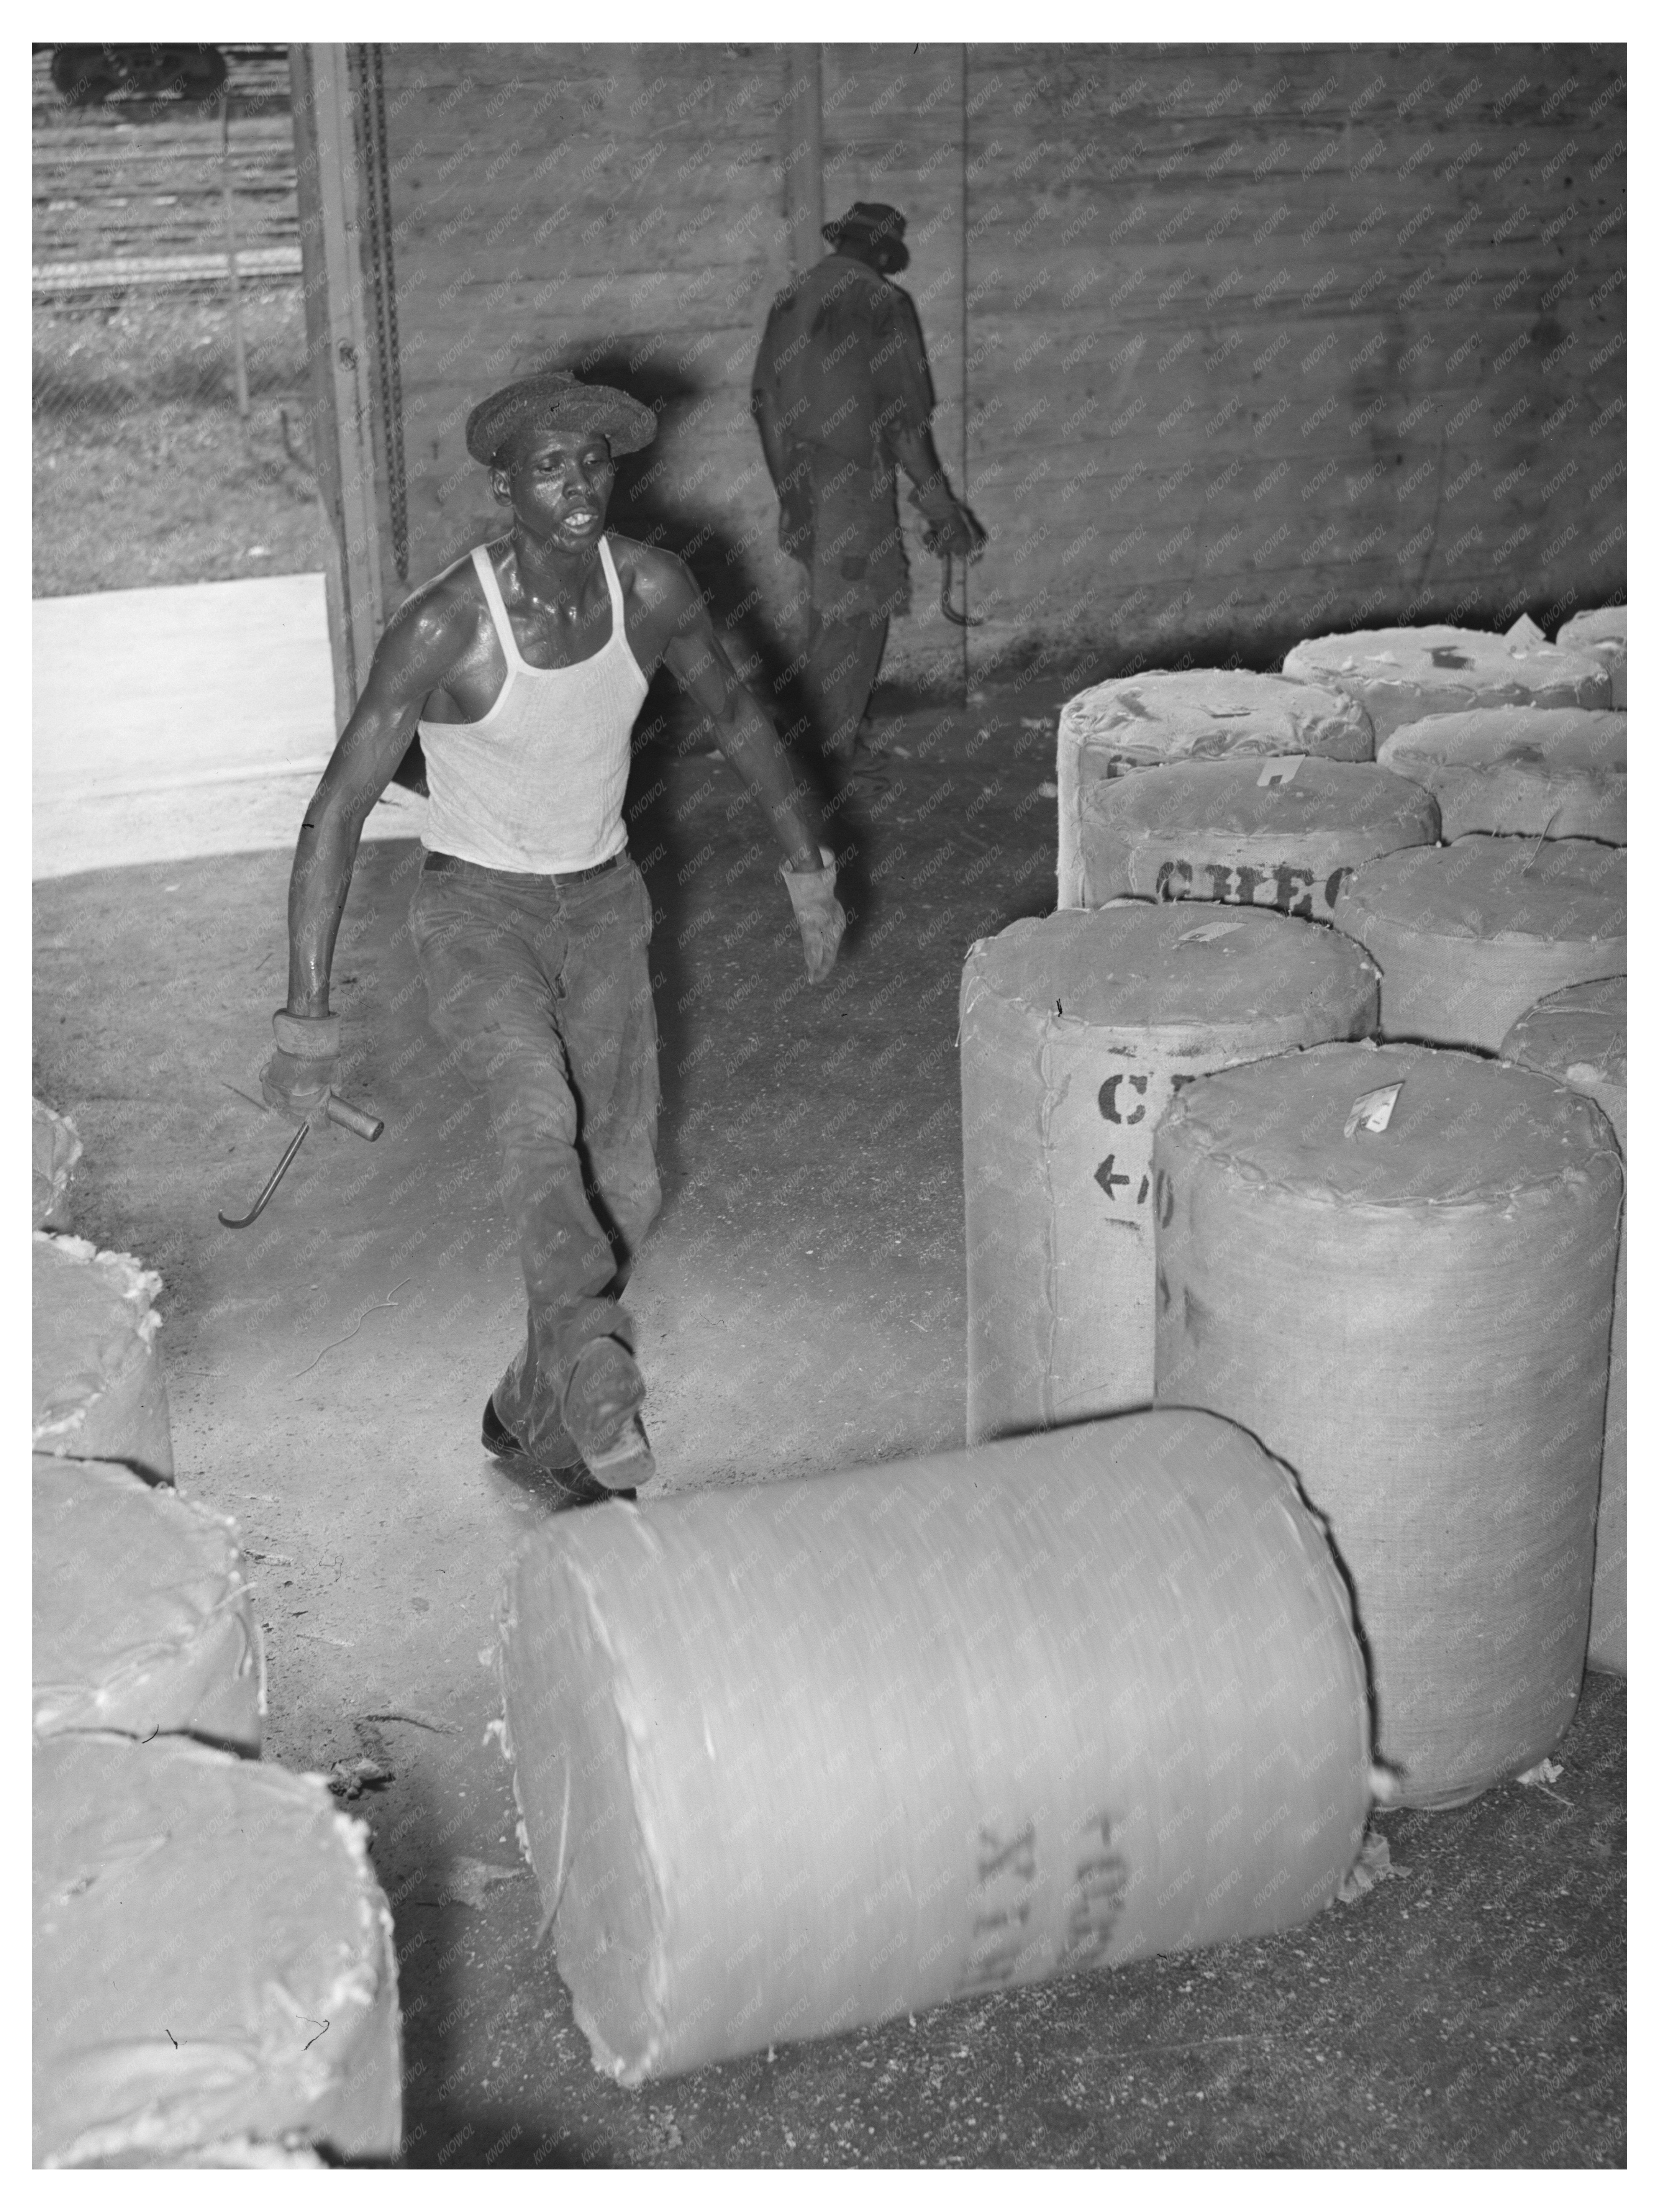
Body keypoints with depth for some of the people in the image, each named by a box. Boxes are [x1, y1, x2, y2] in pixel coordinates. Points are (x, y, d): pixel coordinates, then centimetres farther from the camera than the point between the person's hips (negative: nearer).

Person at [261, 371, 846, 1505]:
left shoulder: (652, 587, -11)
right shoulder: (444, 628, -23)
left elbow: (737, 715, 8)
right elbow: (340, 809, -21)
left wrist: (808, 867, 14)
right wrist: (309, 1018, -24)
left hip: (604, 900, 4)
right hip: (477, 903, -4)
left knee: (625, 1186, 4)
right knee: (542, 1116, -33)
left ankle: (535, 1415, 23)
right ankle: (599, 1373, -39)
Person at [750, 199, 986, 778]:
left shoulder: (789, 299, 8)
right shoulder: (882, 302, -12)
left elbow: (763, 400, 14)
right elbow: (901, 419, -16)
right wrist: (939, 505, -10)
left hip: (800, 490, 7)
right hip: (854, 486, -7)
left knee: (824, 616, 20)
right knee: (853, 622, 3)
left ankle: (818, 744, 31)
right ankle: (835, 757, 8)